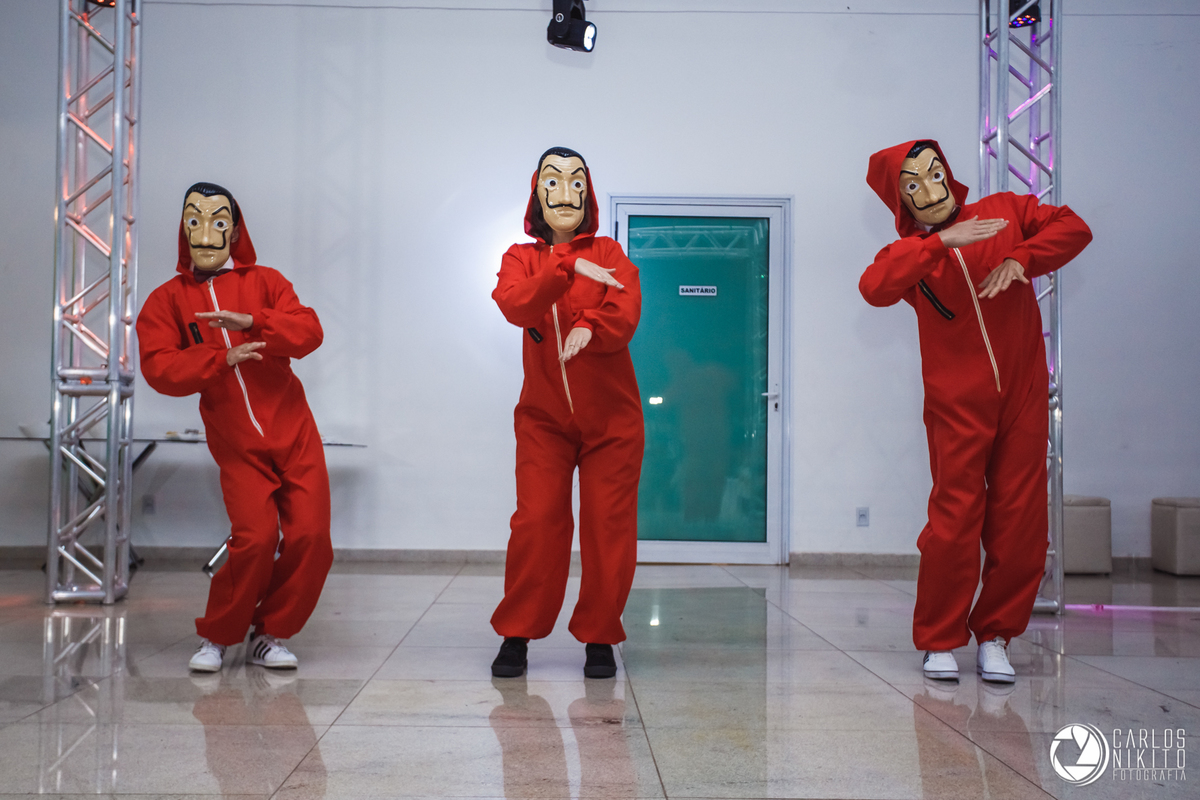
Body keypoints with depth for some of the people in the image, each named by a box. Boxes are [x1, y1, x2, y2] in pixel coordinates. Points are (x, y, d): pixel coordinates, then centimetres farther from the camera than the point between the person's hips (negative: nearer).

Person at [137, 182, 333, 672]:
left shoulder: (265, 282, 10)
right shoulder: (168, 300, 9)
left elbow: (310, 332, -6)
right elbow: (159, 369, -5)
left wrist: (251, 321, -21)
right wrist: (223, 359, -18)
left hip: (293, 433, 2)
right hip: (237, 445, -1)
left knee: (310, 536, -7)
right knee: (255, 539, -16)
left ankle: (269, 635, 12)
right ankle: (216, 637, 8)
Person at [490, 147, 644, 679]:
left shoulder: (609, 254, 6)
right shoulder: (521, 258, 7)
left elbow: (626, 315, -11)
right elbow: (514, 306, -16)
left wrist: (589, 326, -31)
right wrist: (570, 268, -26)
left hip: (611, 419, 0)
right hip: (543, 416, 0)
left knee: (609, 527, -1)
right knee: (536, 521, -6)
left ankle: (599, 639, 12)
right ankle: (516, 635, 7)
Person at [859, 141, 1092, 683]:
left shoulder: (1004, 211, 9)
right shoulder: (911, 255, 3)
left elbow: (1073, 228, 2)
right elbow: (873, 287, -18)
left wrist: (1020, 258, -14)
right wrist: (942, 241, -23)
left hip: (1022, 399, 2)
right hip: (956, 407, -2)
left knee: (1020, 526, 3)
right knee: (954, 524, -6)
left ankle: (995, 637, 18)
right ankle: (939, 641, 10)